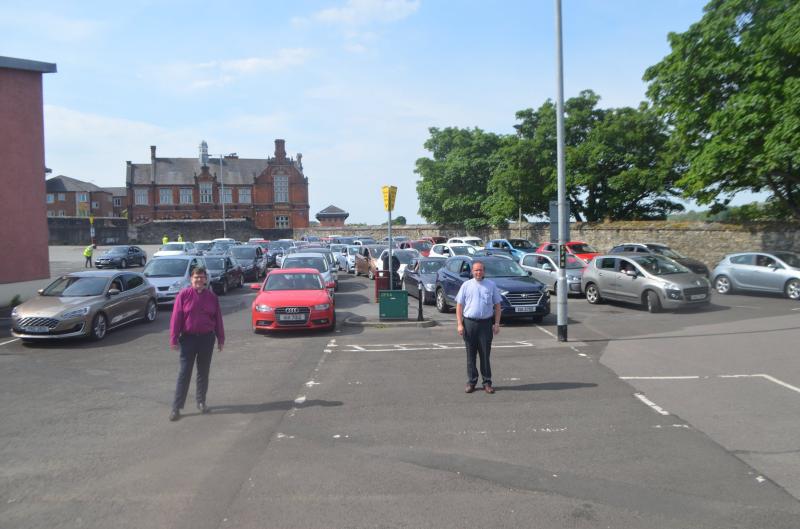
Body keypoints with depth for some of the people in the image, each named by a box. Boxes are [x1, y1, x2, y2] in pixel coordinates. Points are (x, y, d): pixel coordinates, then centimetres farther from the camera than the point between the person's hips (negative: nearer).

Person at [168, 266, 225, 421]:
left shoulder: (212, 297, 4)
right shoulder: (183, 295, -4)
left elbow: (218, 319, 8)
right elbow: (176, 318, -6)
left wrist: (220, 339, 8)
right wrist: (174, 339, -10)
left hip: (207, 338, 3)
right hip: (188, 338, -2)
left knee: (203, 372, 12)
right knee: (184, 373, -1)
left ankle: (201, 401, 26)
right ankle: (176, 407, 5)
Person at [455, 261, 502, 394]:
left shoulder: (491, 285, 7)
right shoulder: (466, 285, 5)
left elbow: (497, 305, 8)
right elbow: (459, 305, 4)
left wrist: (497, 323, -1)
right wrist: (460, 324, -4)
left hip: (486, 323, 0)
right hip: (469, 322, 0)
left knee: (485, 354, 3)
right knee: (470, 355, 6)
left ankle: (487, 382, 12)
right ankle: (471, 381, 15)